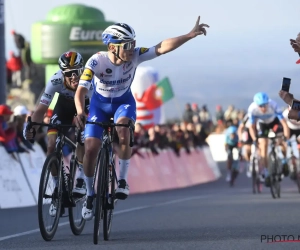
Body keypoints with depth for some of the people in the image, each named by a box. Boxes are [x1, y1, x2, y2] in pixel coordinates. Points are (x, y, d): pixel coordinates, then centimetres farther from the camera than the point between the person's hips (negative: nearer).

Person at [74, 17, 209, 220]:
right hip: (100, 104, -1)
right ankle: (90, 195, 10)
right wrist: (80, 112, -55)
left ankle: (123, 181, -13)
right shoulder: (96, 61, -30)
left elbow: (162, 48, -31)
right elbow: (81, 90, -36)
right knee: (91, 148, -11)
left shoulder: (135, 56, -24)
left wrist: (190, 35, -42)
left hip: (124, 102, 1)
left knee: (123, 133, -30)